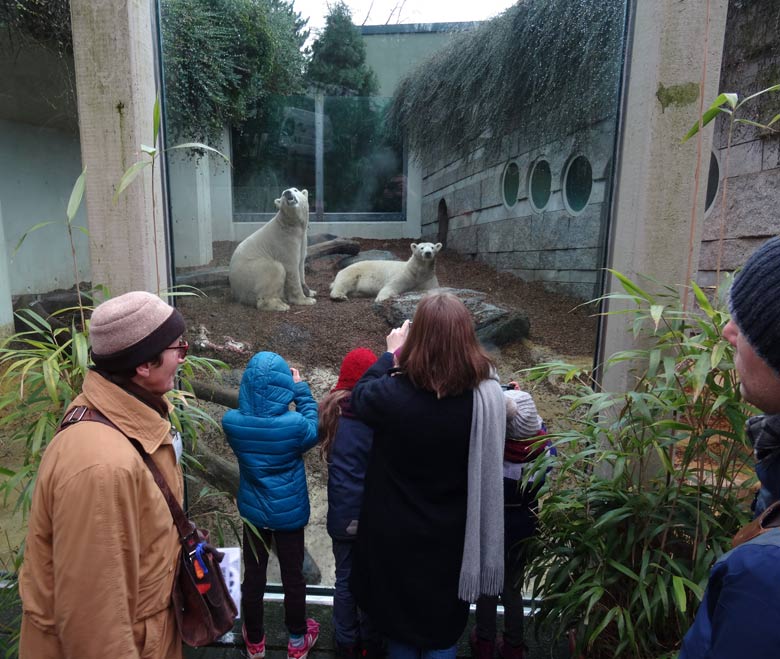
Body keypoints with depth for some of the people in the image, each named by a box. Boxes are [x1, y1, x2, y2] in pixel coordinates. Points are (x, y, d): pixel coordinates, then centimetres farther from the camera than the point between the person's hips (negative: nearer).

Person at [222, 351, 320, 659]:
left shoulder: (232, 422, -21)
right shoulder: (294, 425, -29)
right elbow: (312, 431, -6)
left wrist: (256, 386, -4)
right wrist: (301, 388, -4)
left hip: (253, 510, 2)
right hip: (290, 511, -2)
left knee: (253, 576, 21)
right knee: (293, 576, 18)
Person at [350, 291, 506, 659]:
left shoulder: (393, 394, -27)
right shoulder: (488, 394, -23)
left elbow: (360, 395, -3)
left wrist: (391, 354, 9)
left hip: (396, 535, -1)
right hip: (452, 536, 1)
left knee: (399, 621, 25)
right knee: (444, 629, 24)